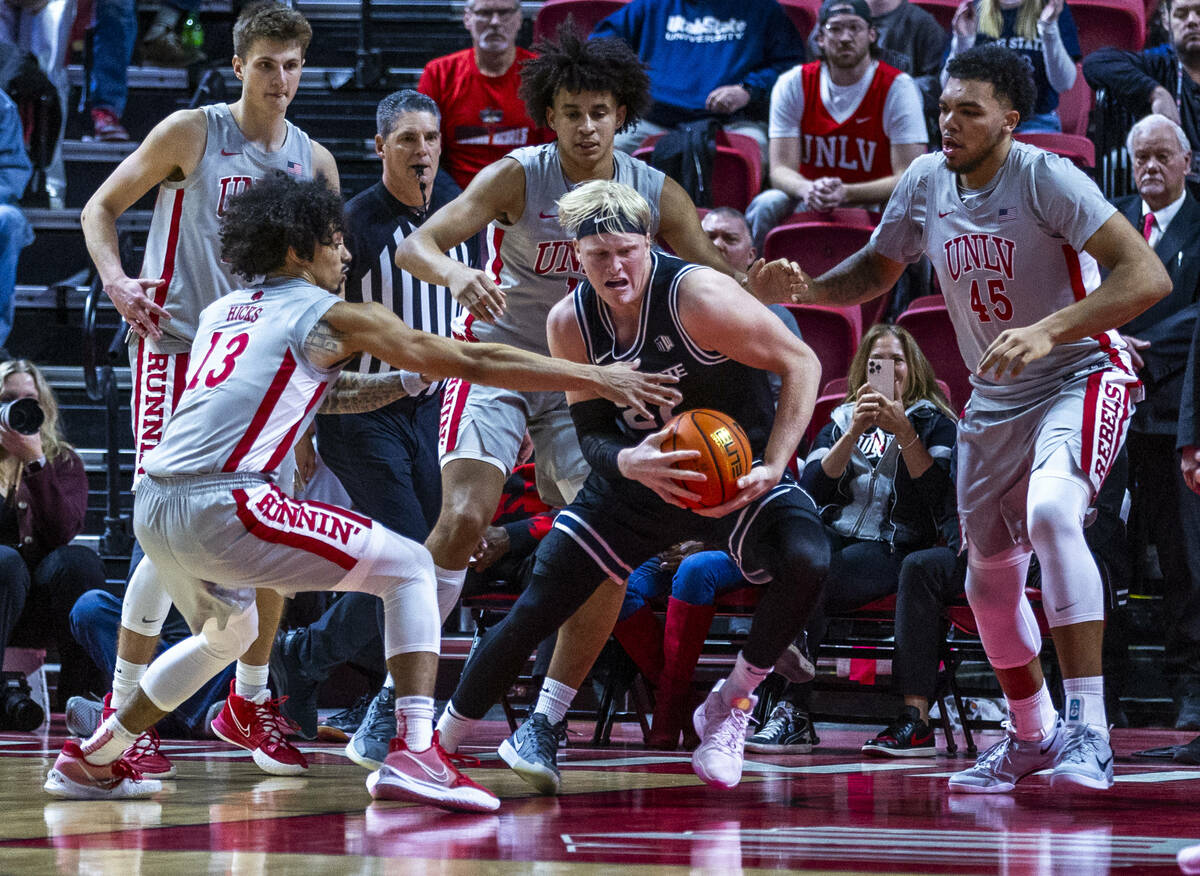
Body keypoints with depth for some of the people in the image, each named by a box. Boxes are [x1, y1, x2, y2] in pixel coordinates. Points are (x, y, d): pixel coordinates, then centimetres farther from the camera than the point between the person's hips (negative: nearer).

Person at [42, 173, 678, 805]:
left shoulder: (219, 314, 24)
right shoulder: (329, 316, 4)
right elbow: (473, 361, 5)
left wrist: (411, 380, 36)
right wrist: (597, 378, 9)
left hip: (154, 509, 8)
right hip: (223, 504, -8)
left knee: (229, 634, 35)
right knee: (409, 569, 2)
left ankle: (90, 761, 38)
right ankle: (414, 754, -13)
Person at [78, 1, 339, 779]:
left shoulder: (315, 162, 9)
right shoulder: (192, 133, -4)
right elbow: (102, 207, 1)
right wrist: (115, 278, -16)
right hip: (178, 347, -5)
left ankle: (250, 702, 19)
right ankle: (124, 710, -7)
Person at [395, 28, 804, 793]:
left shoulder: (656, 195, -6)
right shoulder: (518, 178, -16)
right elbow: (415, 245, -24)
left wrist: (759, 285, -26)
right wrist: (457, 275, -47)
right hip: (496, 363, -4)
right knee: (464, 517, -23)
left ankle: (548, 718, 7)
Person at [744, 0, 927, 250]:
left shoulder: (897, 87, -8)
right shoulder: (793, 85, -1)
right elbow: (781, 169, -6)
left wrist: (845, 193, -31)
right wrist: (808, 190, -32)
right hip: (808, 205, 2)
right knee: (766, 205, -28)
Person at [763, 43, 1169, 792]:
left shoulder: (1046, 179, -21)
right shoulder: (926, 184, -3)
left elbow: (1148, 277, -29)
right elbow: (876, 270, 16)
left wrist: (1047, 331, -40)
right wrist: (802, 289, -5)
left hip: (1081, 379, -7)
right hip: (995, 399, 7)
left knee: (1052, 513, -33)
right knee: (990, 576, 14)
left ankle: (1089, 730, -31)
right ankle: (1032, 736, 38)